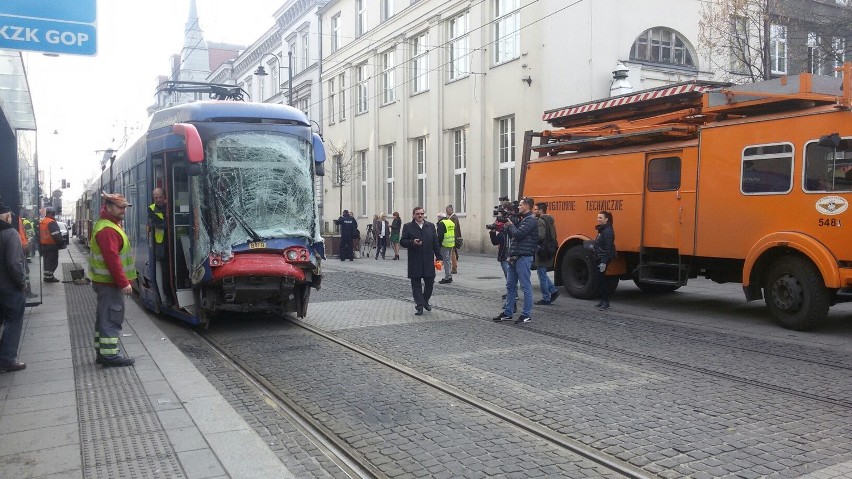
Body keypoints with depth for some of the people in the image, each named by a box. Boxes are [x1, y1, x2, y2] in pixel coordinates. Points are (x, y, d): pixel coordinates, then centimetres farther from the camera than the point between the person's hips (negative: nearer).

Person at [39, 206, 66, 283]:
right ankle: (49, 277, -4)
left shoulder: (41, 222, 15)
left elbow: (39, 235, 21)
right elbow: (56, 235, -23)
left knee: (46, 261, 17)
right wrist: (62, 242, -15)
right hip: (52, 246, -9)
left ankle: (47, 276, 23)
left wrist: (40, 246, 26)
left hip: (43, 246, 9)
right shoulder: (51, 222, -16)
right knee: (53, 262, -3)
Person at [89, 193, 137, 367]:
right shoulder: (108, 230, -19)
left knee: (105, 317, 15)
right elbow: (112, 259, -25)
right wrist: (124, 283, -23)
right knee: (112, 318, -6)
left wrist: (123, 281, 20)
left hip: (106, 281, 11)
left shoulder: (111, 225, 16)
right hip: (110, 283, -11)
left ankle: (102, 352, 24)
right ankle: (110, 355, -2)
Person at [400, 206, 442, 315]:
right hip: (415, 262, -2)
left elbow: (435, 243, 11)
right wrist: (412, 242, -19)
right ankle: (419, 306, 8)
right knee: (416, 284, 2)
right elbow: (402, 241, 0)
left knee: (430, 283, 6)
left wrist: (438, 257, 6)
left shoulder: (431, 226, 11)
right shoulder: (408, 227, 3)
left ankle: (425, 301, 28)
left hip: (428, 261, 2)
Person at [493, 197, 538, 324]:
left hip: (523, 257, -10)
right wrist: (506, 226, 4)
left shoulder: (531, 220, -10)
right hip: (514, 257, 10)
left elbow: (518, 234, -20)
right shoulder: (520, 219, 19)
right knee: (510, 286, 12)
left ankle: (526, 315, 3)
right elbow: (511, 235, 19)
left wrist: (510, 225, -3)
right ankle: (507, 313, 20)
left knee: (526, 287, -3)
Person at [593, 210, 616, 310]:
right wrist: (594, 247, 9)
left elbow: (608, 248, -23)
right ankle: (603, 301, 20)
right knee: (600, 280, 13)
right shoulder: (601, 230, 14)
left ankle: (606, 303, -1)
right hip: (600, 258, 10)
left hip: (604, 259, -10)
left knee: (601, 280, -7)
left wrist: (604, 262, -26)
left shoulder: (608, 231, -17)